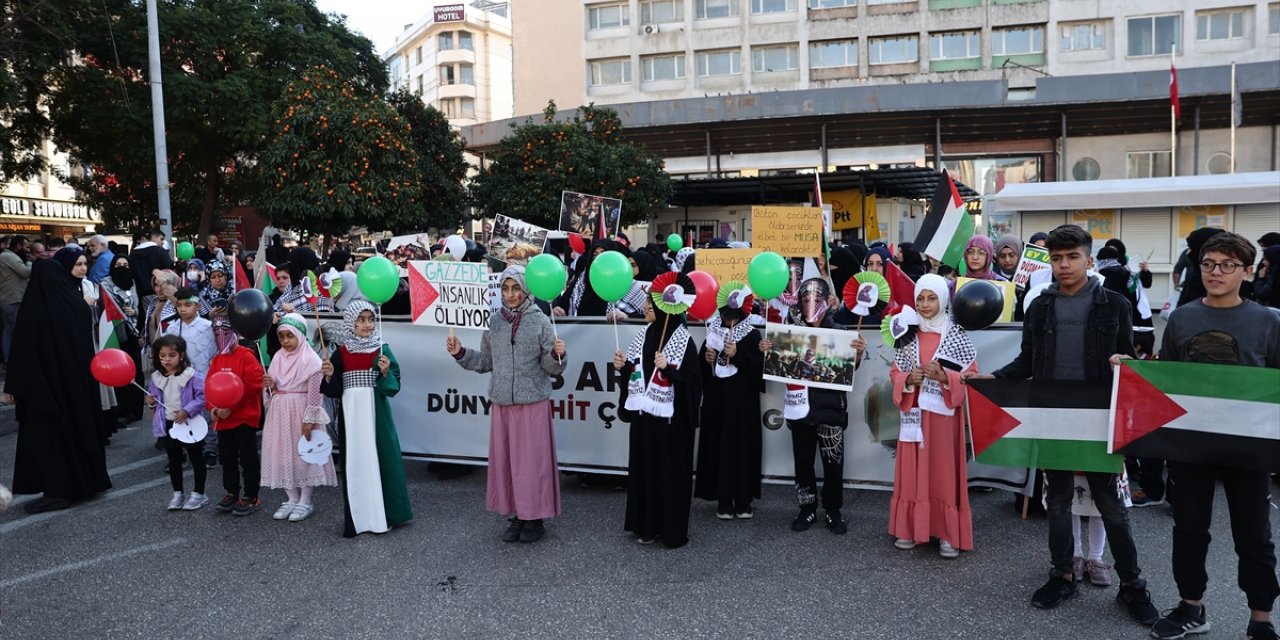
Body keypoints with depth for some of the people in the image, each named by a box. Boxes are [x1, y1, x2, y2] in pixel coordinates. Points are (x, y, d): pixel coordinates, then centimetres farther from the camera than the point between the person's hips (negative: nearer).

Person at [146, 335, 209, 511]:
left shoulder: (191, 376, -15)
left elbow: (202, 397, -17)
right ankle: (177, 494, 27)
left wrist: (187, 411, -24)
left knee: (196, 458, 7)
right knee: (174, 460, 16)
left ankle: (199, 494, 18)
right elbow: (153, 396, 16)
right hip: (167, 424, 5)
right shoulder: (156, 377, 2)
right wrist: (151, 401, -6)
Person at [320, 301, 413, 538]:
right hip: (351, 414, 2)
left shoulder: (382, 349, 1)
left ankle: (381, 515, 10)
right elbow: (334, 391, 6)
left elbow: (394, 385, -3)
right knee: (354, 462, 3)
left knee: (379, 458, 0)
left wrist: (385, 372, -21)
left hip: (376, 414, -2)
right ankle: (356, 518, 10)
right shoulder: (341, 353, 6)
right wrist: (329, 376, -12)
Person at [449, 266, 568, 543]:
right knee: (505, 460, 9)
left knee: (532, 459, 2)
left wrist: (557, 355, -24)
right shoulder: (493, 322, 6)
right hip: (502, 403, 4)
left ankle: (535, 517, 16)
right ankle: (518, 515, 23)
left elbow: (551, 367, -4)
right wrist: (461, 353, 2)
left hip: (533, 403, -4)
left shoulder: (540, 321, -5)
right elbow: (486, 362, 14)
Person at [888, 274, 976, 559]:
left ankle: (949, 534, 8)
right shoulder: (908, 335, 7)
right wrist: (908, 380, -11)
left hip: (943, 413, -3)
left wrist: (944, 377, -19)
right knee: (913, 470, 6)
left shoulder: (956, 335, -2)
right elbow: (895, 372, 10)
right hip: (914, 412, 3)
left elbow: (971, 375, -3)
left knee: (944, 470, 0)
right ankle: (911, 528, 15)